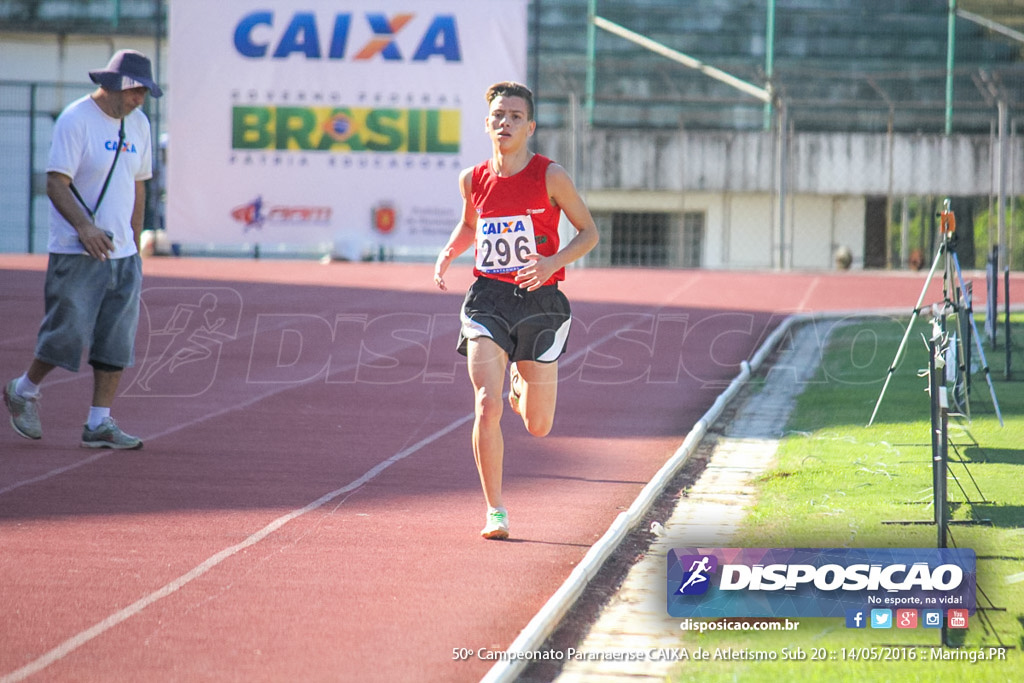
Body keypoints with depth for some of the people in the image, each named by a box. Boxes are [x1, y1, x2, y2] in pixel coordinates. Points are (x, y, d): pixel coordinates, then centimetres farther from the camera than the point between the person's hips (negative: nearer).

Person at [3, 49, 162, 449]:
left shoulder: (138, 123, 12)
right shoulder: (76, 120, -11)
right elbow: (55, 183, -17)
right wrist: (84, 226, -31)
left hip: (122, 254, 7)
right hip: (76, 254, -7)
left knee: (117, 342, 3)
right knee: (67, 334, -5)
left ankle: (99, 424, 8)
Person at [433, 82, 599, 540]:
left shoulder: (550, 176, -7)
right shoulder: (473, 179, 2)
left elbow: (589, 232, 1)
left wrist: (553, 263, -17)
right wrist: (447, 254, 2)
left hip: (539, 302, -1)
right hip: (488, 300, 1)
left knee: (538, 426, 8)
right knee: (487, 407, -18)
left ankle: (520, 380, 46)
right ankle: (495, 511, -5)